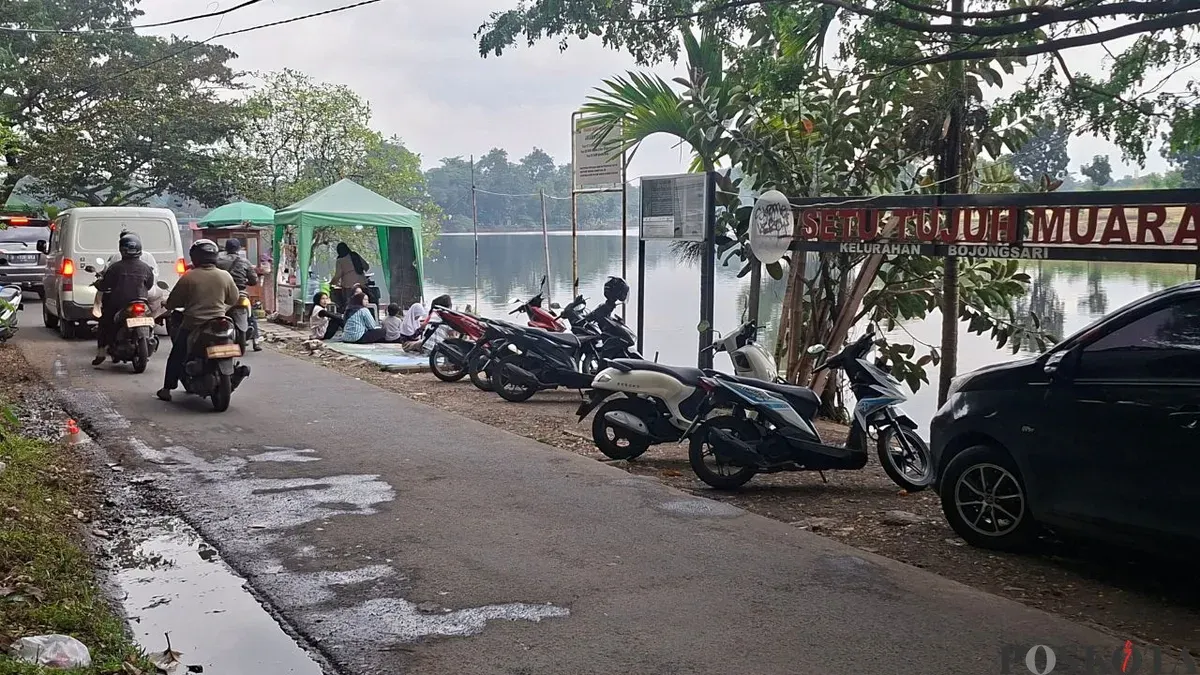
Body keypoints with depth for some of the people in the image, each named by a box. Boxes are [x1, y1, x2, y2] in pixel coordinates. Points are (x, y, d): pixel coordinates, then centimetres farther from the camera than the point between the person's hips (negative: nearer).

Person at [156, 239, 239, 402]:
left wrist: (167, 306, 19)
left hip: (193, 324, -3)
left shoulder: (189, 277, -9)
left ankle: (167, 388, 14)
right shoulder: (225, 276, -1)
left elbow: (173, 301, -2)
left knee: (176, 355, 13)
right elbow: (234, 299, 11)